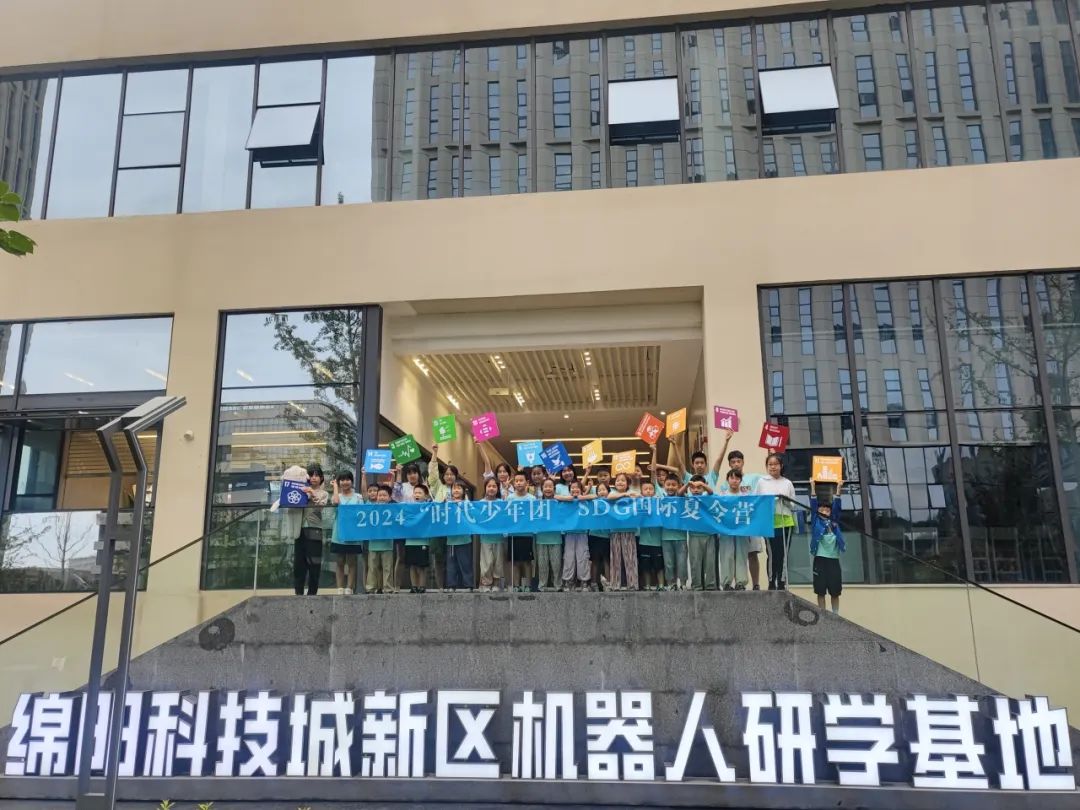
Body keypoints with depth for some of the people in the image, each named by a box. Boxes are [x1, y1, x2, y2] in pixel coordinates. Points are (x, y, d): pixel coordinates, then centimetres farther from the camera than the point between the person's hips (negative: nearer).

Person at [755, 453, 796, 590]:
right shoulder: (761, 482, 8)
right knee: (772, 553, -2)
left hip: (785, 521, 1)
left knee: (782, 553, 2)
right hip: (769, 522, -1)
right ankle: (771, 583, 6)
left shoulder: (787, 483, 10)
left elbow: (794, 504, 8)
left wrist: (786, 500, -10)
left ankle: (781, 583, 9)